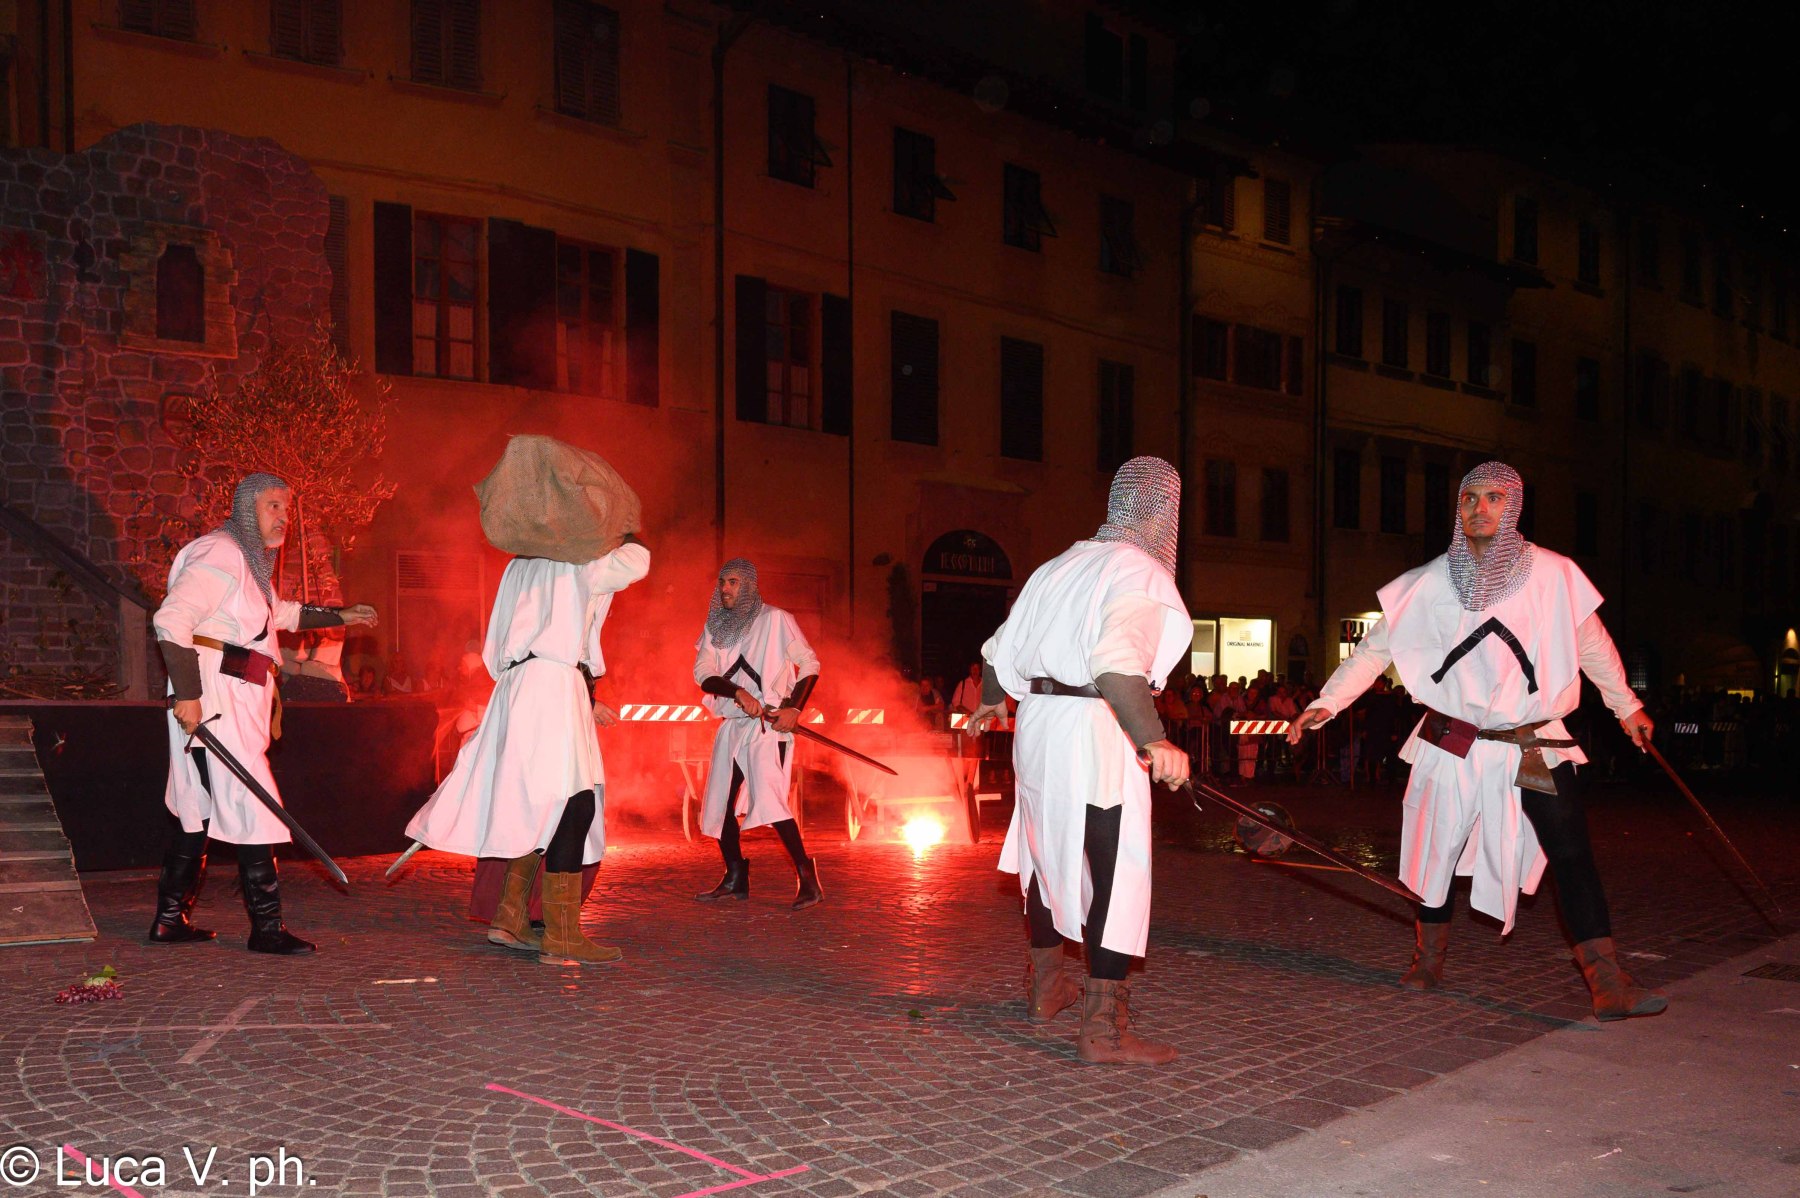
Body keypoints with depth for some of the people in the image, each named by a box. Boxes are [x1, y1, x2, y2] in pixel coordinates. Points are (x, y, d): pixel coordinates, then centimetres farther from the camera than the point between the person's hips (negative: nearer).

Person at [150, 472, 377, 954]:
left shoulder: (251, 562, 22)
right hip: (212, 697, -11)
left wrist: (341, 616, 35)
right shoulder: (220, 554, -11)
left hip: (236, 699, 11)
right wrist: (188, 693, -25)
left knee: (201, 813, 14)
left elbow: (284, 613, 40)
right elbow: (170, 619, -21)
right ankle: (267, 928, -6)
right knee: (255, 810, -10)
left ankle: (170, 919, 22)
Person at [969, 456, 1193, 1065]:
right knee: (1116, 872, -3)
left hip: (1038, 723, 9)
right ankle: (1102, 1027, -1)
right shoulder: (1141, 573, -11)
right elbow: (1119, 663, -28)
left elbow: (1002, 650, 18)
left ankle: (1045, 983, 39)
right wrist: (1154, 741, -32)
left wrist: (989, 702, 36)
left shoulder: (1058, 566, 13)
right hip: (1095, 734, -9)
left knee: (1048, 852, 22)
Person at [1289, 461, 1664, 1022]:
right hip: (1453, 744, 1)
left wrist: (1626, 706, 20)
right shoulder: (1429, 583, -1)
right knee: (1437, 849, 10)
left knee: (1573, 856, -8)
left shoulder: (1555, 576, -3)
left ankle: (1608, 982, -5)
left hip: (1536, 745, -1)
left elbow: (1592, 644, 11)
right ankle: (1428, 959, 29)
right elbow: (1376, 646, 6)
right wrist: (1327, 702, 0)